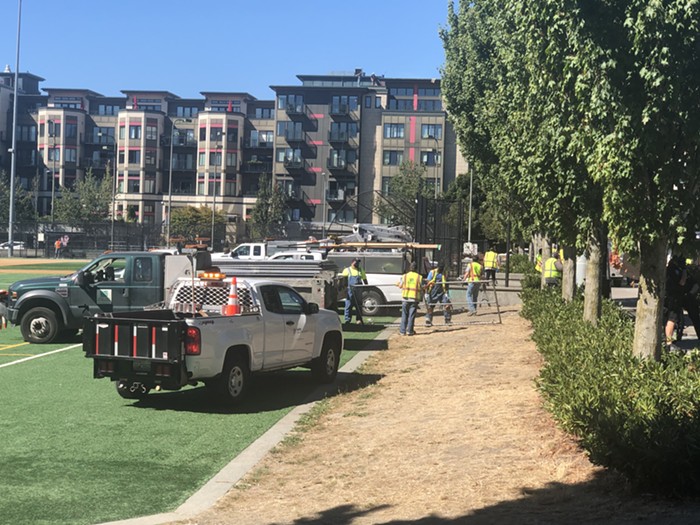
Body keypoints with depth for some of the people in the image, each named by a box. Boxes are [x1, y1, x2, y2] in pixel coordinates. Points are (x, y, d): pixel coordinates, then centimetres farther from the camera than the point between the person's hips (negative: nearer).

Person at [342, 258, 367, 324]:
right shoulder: (347, 270, 5)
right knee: (349, 305, -3)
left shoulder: (361, 270, 16)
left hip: (358, 291, 3)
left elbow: (364, 279, 22)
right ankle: (347, 320, 3)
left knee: (359, 305, 3)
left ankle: (359, 320, 8)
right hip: (350, 291, -3)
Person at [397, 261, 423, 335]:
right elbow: (422, 287, 0)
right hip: (415, 298, -1)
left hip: (405, 298, 1)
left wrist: (398, 284, 31)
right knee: (412, 315, 4)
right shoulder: (419, 277, -1)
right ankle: (409, 331, 5)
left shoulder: (404, 276, 1)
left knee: (404, 314, 9)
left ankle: (402, 331, 9)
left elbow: (400, 286, 9)